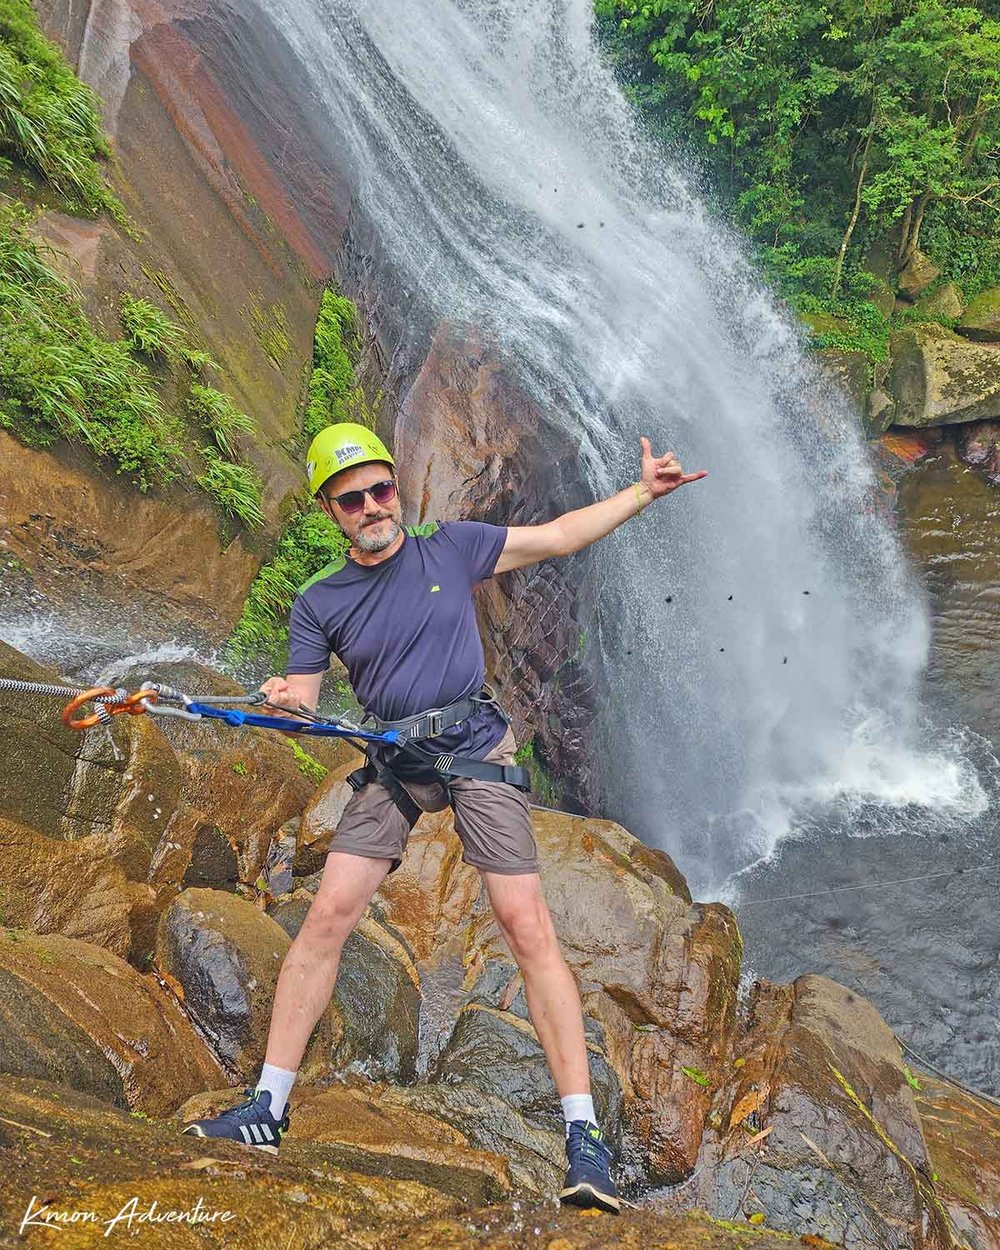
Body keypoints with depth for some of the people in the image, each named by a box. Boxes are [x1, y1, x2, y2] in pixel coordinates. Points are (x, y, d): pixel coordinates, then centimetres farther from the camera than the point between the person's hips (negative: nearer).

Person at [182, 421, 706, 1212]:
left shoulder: (452, 548, 2)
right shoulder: (319, 603, 5)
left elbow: (559, 536, 8)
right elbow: (301, 707, 3)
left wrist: (643, 492, 5)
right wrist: (284, 701, -21)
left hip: (477, 750, -2)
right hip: (392, 762, 2)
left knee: (528, 926, -9)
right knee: (328, 915, -5)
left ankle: (583, 1133, -1)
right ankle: (269, 1108, 11)